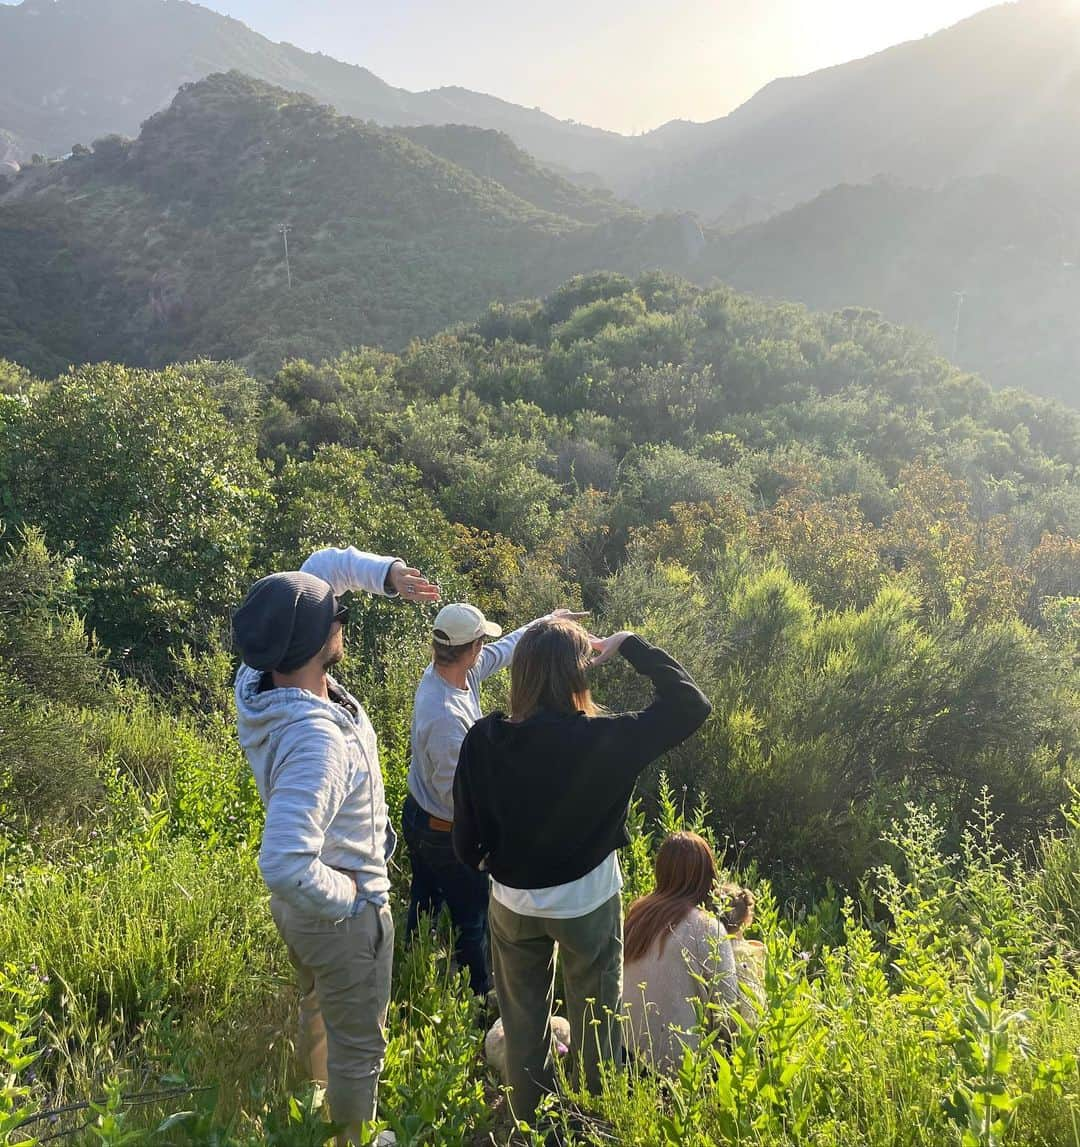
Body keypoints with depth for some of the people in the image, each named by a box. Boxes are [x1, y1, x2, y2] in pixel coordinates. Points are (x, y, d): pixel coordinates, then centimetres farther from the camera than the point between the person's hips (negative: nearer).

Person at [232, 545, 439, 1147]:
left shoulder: (258, 677, -14)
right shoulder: (316, 741, -40)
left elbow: (323, 566, -4)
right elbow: (285, 866, -46)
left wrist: (387, 572, -18)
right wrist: (344, 897, -27)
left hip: (302, 909, 9)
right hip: (343, 915, -9)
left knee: (320, 1005, 35)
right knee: (358, 1043, 18)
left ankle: (324, 1092, 61)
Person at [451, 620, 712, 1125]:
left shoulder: (483, 739, -18)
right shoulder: (603, 738, -25)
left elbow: (466, 841, -9)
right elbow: (692, 704, -13)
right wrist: (629, 645, -8)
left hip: (512, 904, 3)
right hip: (587, 904, -2)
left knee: (523, 1022, 25)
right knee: (595, 1021, 21)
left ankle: (530, 1123, 45)